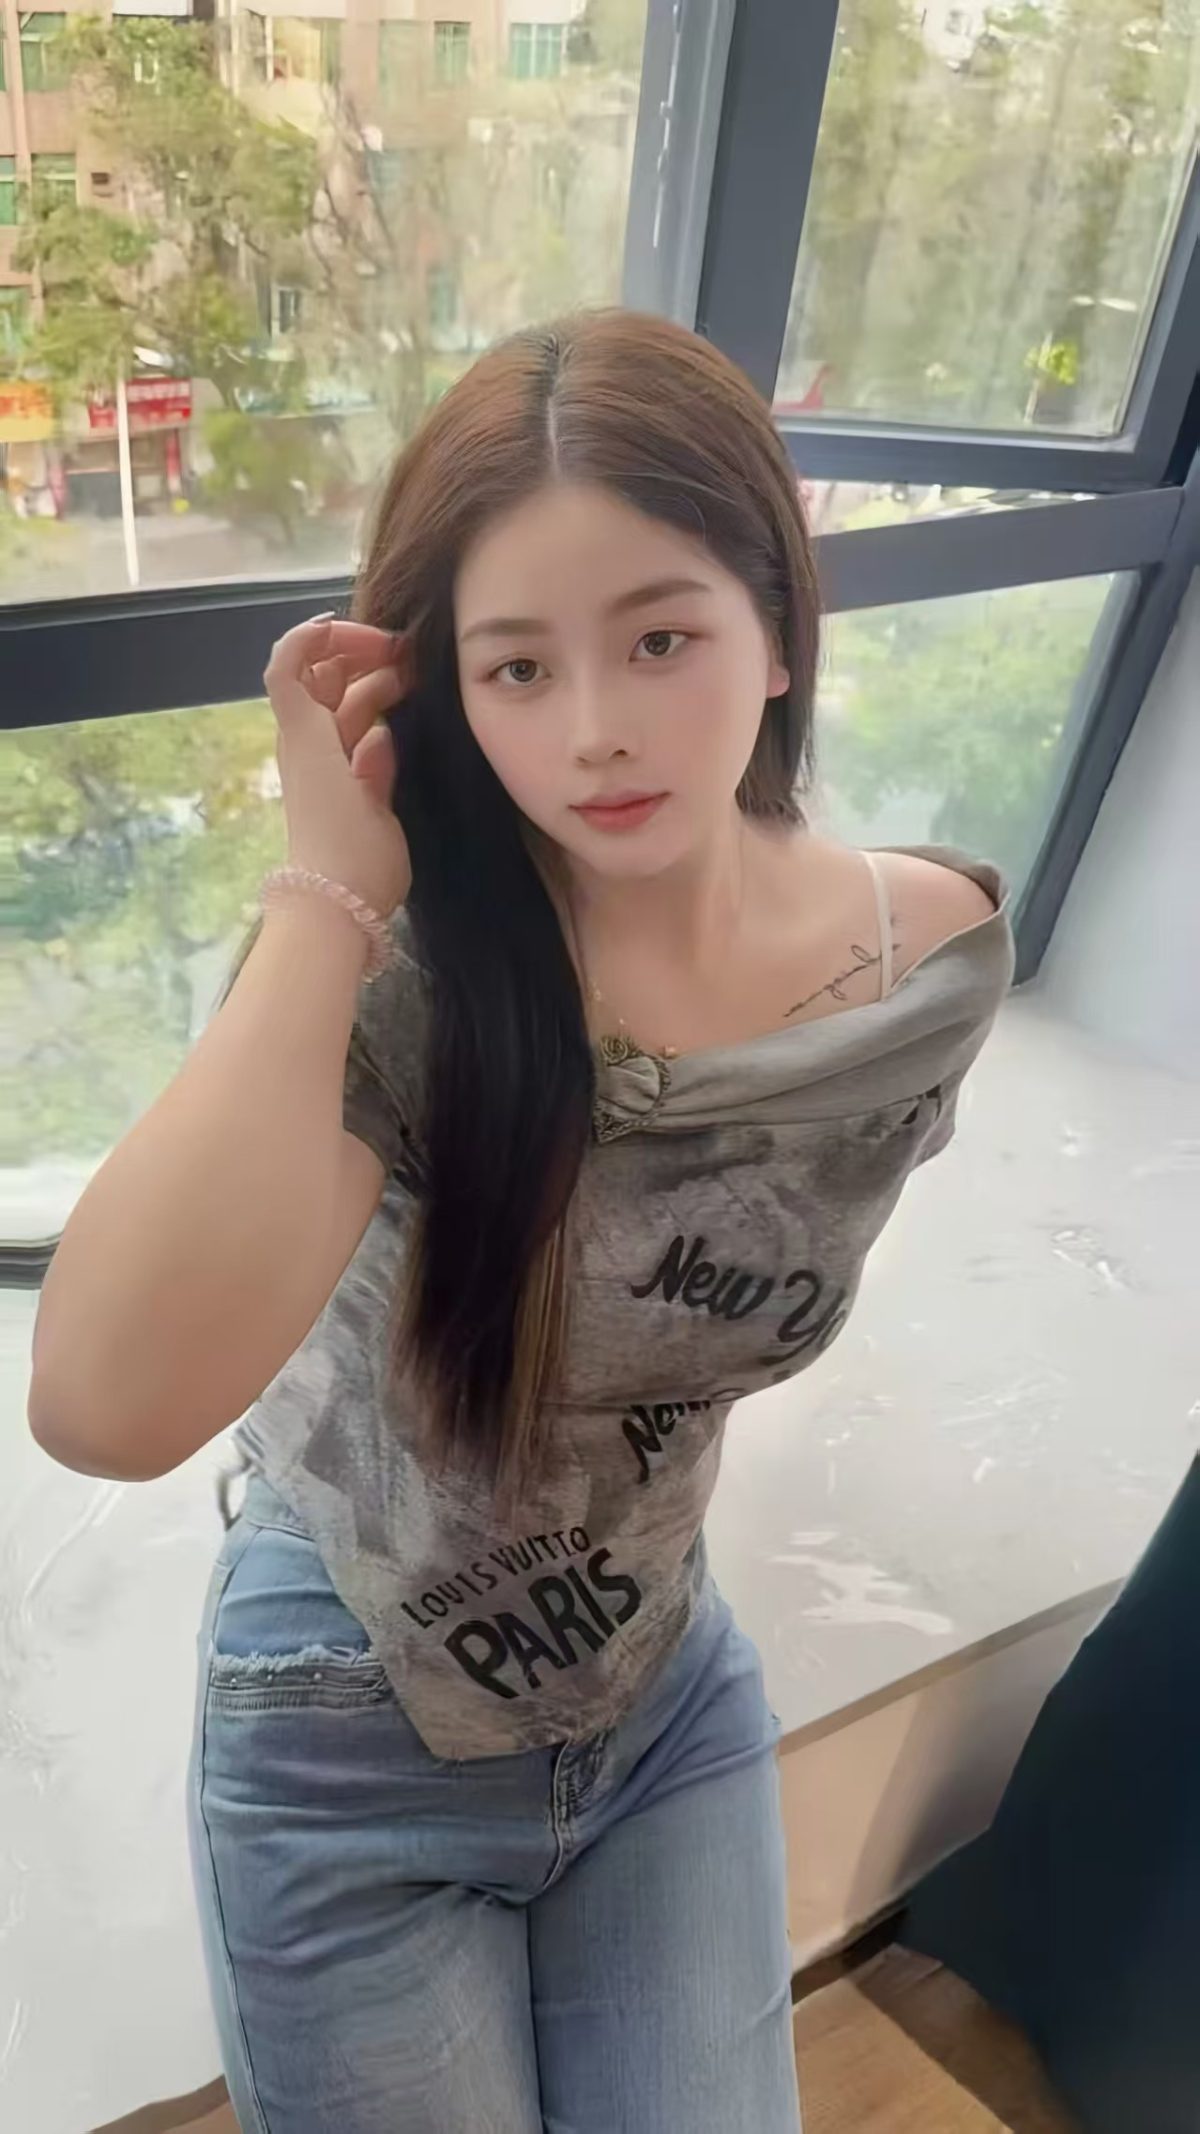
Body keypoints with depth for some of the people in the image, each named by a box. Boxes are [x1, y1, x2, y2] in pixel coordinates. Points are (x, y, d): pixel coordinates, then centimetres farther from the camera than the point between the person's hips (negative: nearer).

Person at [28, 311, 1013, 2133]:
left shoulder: (939, 958, -15)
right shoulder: (407, 971, -27)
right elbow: (106, 1405, -42)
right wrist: (332, 892, -38)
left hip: (670, 1700, 3)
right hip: (354, 1743, -2)